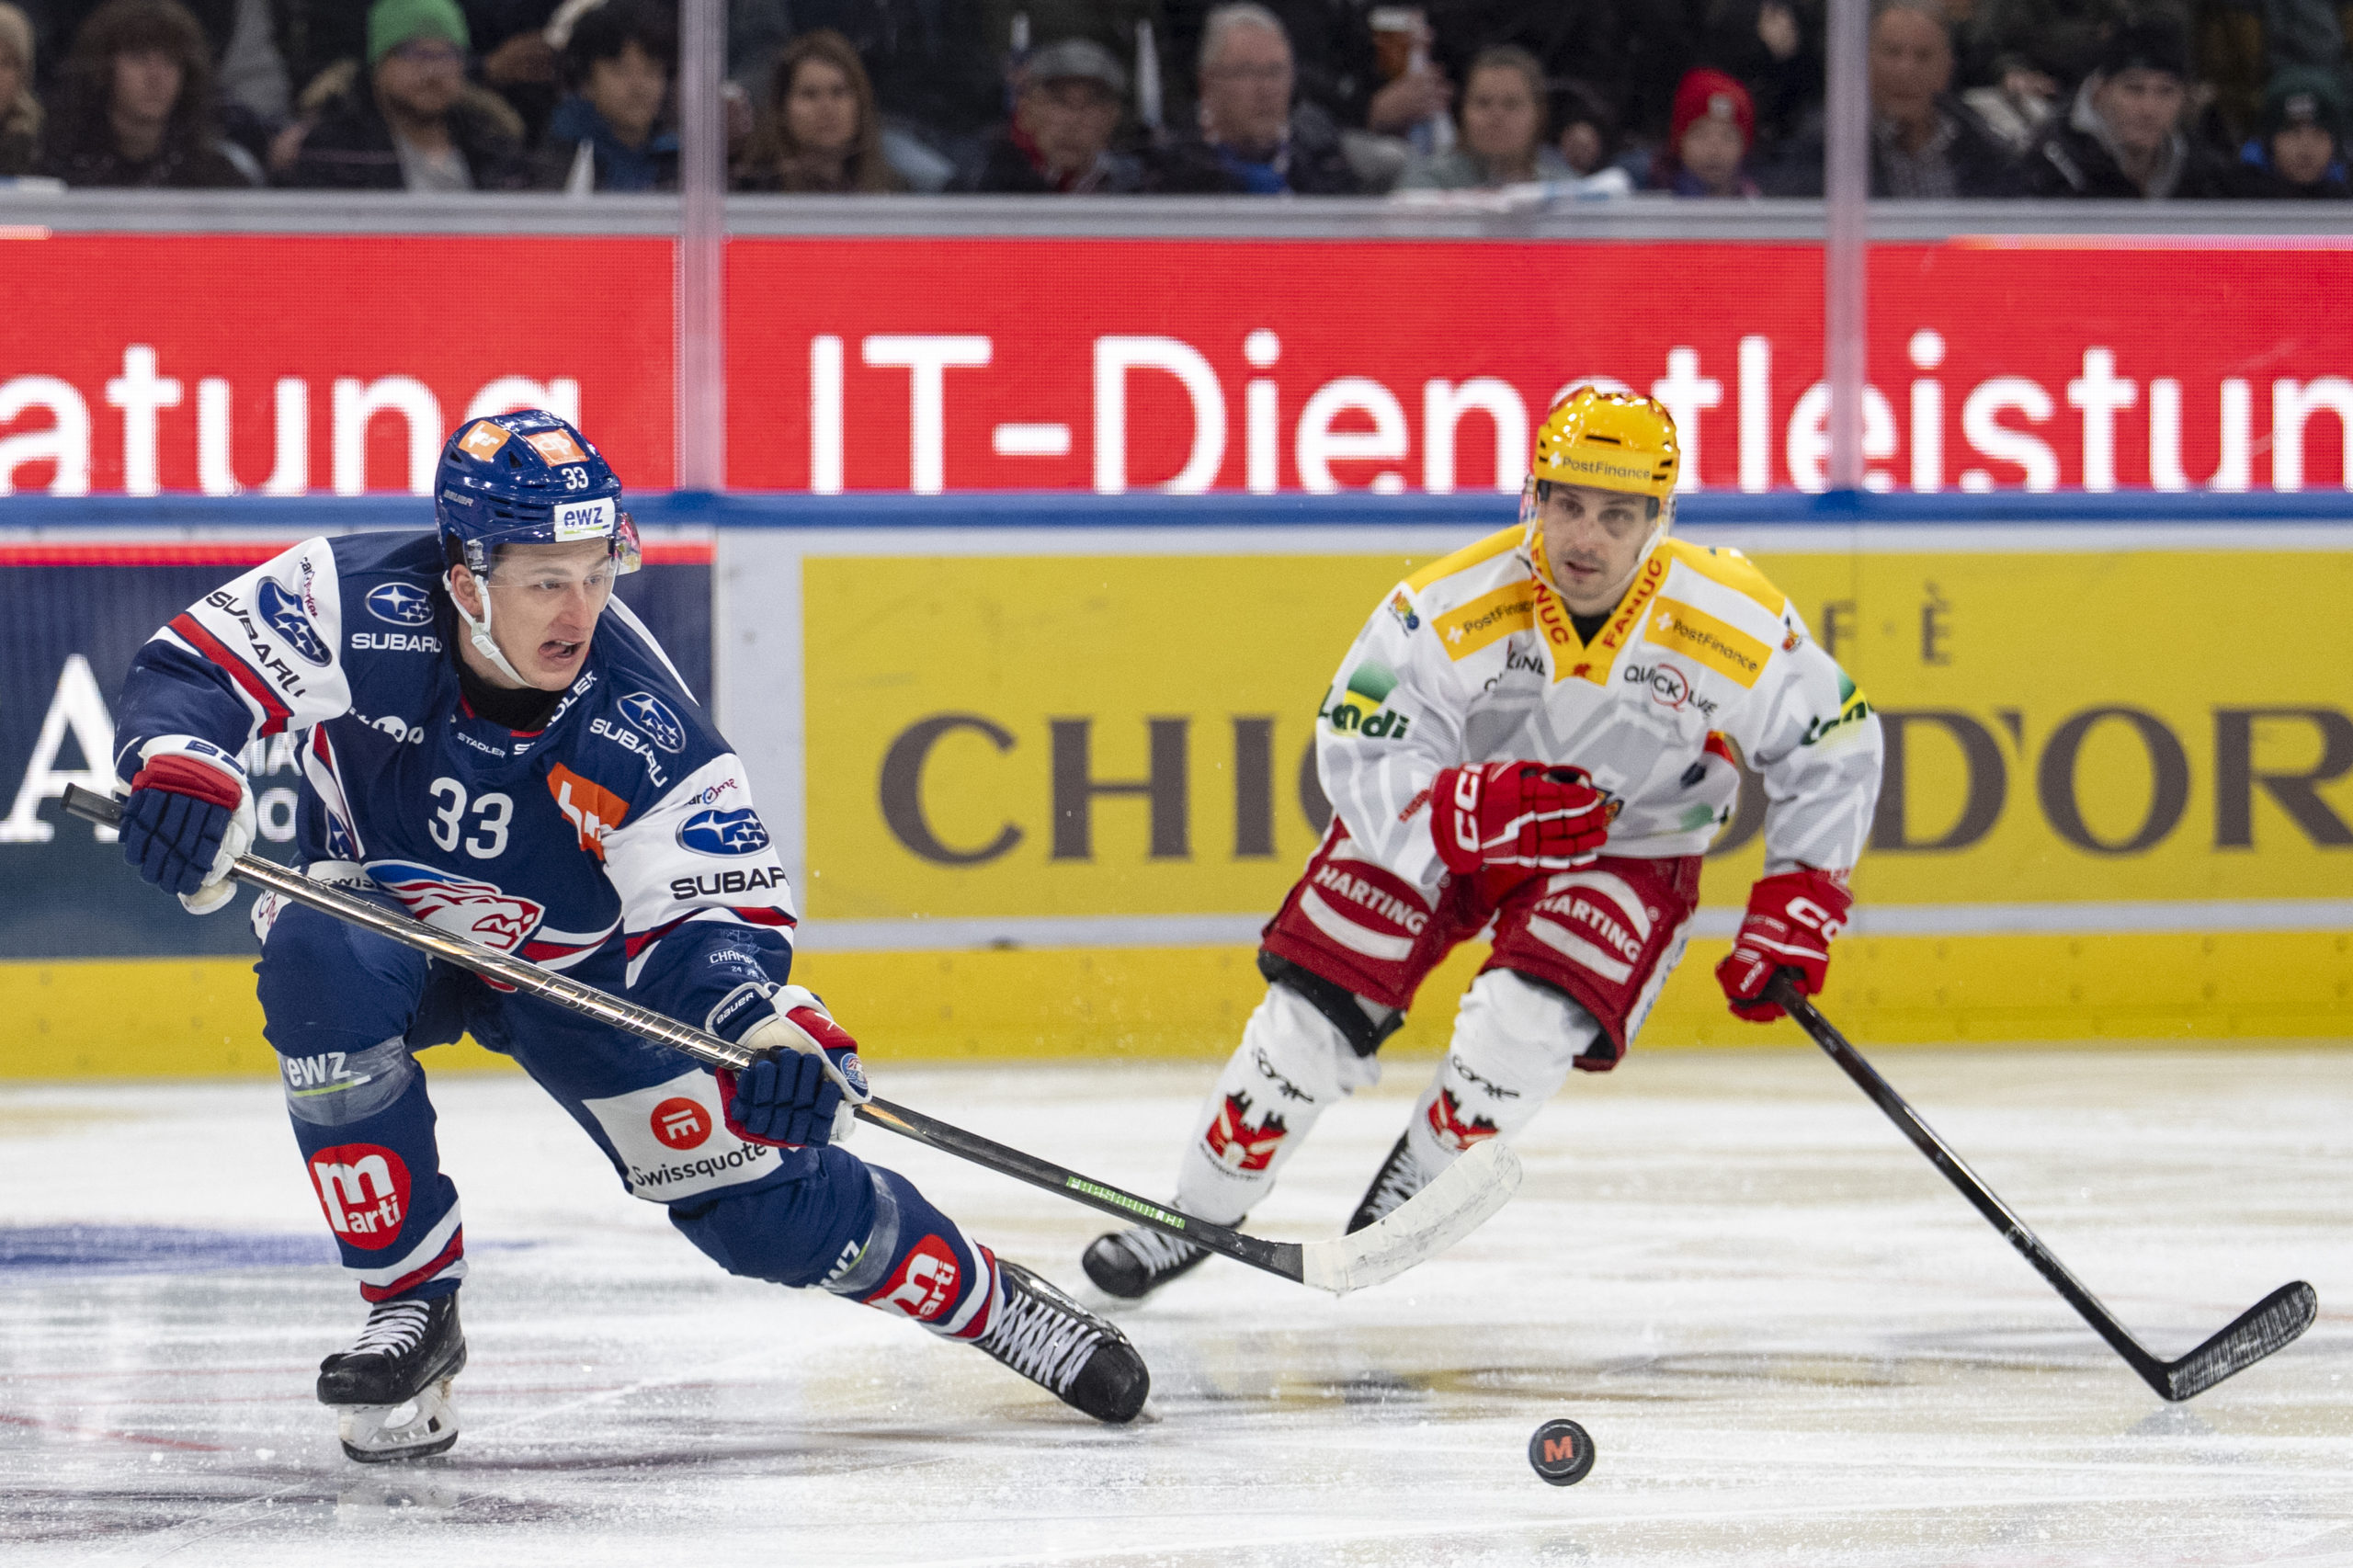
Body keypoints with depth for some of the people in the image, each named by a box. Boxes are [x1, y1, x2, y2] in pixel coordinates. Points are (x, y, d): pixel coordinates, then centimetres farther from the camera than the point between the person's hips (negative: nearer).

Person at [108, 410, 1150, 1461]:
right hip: (384, 920, 0)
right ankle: (412, 1308, -21)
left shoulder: (635, 723, -28)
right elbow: (194, 668, -26)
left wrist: (764, 1021, -44)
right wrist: (181, 773, -48)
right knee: (320, 970, -36)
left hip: (578, 967, 0)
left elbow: (714, 903, -24)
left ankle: (985, 1299, 24)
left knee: (767, 1200, -6)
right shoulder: (363, 605, -30)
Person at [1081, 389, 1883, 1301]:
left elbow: (1833, 753, -10)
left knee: (1529, 1020, -26)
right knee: (1316, 1010, -7)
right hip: (1431, 816, 0)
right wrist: (1482, 809, -49)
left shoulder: (1737, 625, -26)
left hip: (1624, 853, 0)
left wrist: (1793, 915, -13)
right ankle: (1198, 1214, 15)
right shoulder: (1446, 611, -30)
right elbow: (1362, 769, -30)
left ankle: (1411, 1188, 2)